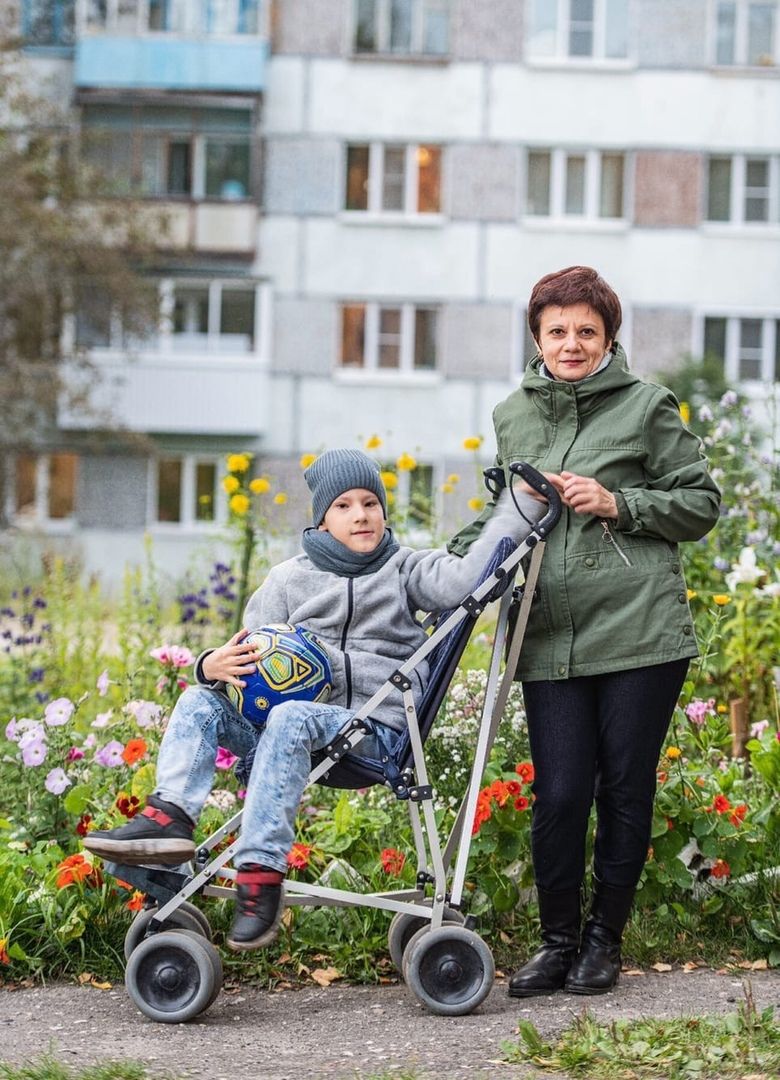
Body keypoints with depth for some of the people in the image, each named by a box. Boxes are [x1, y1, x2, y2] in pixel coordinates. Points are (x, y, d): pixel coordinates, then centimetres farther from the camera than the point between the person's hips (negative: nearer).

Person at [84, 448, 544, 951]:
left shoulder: (405, 569, 11)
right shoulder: (291, 578, 18)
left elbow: (464, 579, -10)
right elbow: (251, 656, 13)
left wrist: (524, 504, -15)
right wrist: (214, 666, -11)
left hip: (376, 730, -4)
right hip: (300, 710, 5)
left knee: (290, 717, -34)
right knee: (199, 702, -11)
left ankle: (261, 873, -39)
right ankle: (170, 816, -31)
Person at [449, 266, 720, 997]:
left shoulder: (647, 407, 2)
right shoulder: (514, 415, 15)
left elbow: (700, 503, 3)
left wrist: (617, 503, -10)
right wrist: (452, 562, 12)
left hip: (639, 632, -3)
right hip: (549, 640, 3)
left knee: (625, 787, 4)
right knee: (558, 793, -3)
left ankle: (605, 938, 20)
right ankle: (557, 941, 14)